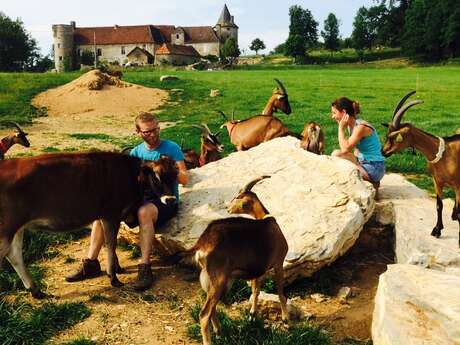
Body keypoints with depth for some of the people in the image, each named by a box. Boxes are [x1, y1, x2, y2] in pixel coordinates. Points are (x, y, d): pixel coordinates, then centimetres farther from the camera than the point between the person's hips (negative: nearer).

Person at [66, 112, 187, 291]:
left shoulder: (171, 148, 2)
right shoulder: (136, 152, 15)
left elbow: (184, 179, -5)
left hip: (166, 200, -5)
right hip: (140, 198, 5)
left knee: (144, 212, -39)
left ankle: (145, 268, -36)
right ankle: (91, 263, -10)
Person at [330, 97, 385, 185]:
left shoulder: (361, 127, -19)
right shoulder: (351, 125, 9)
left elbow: (345, 149, -26)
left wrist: (341, 128, -16)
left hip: (374, 168, -9)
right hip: (364, 164, 9)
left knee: (336, 154, -21)